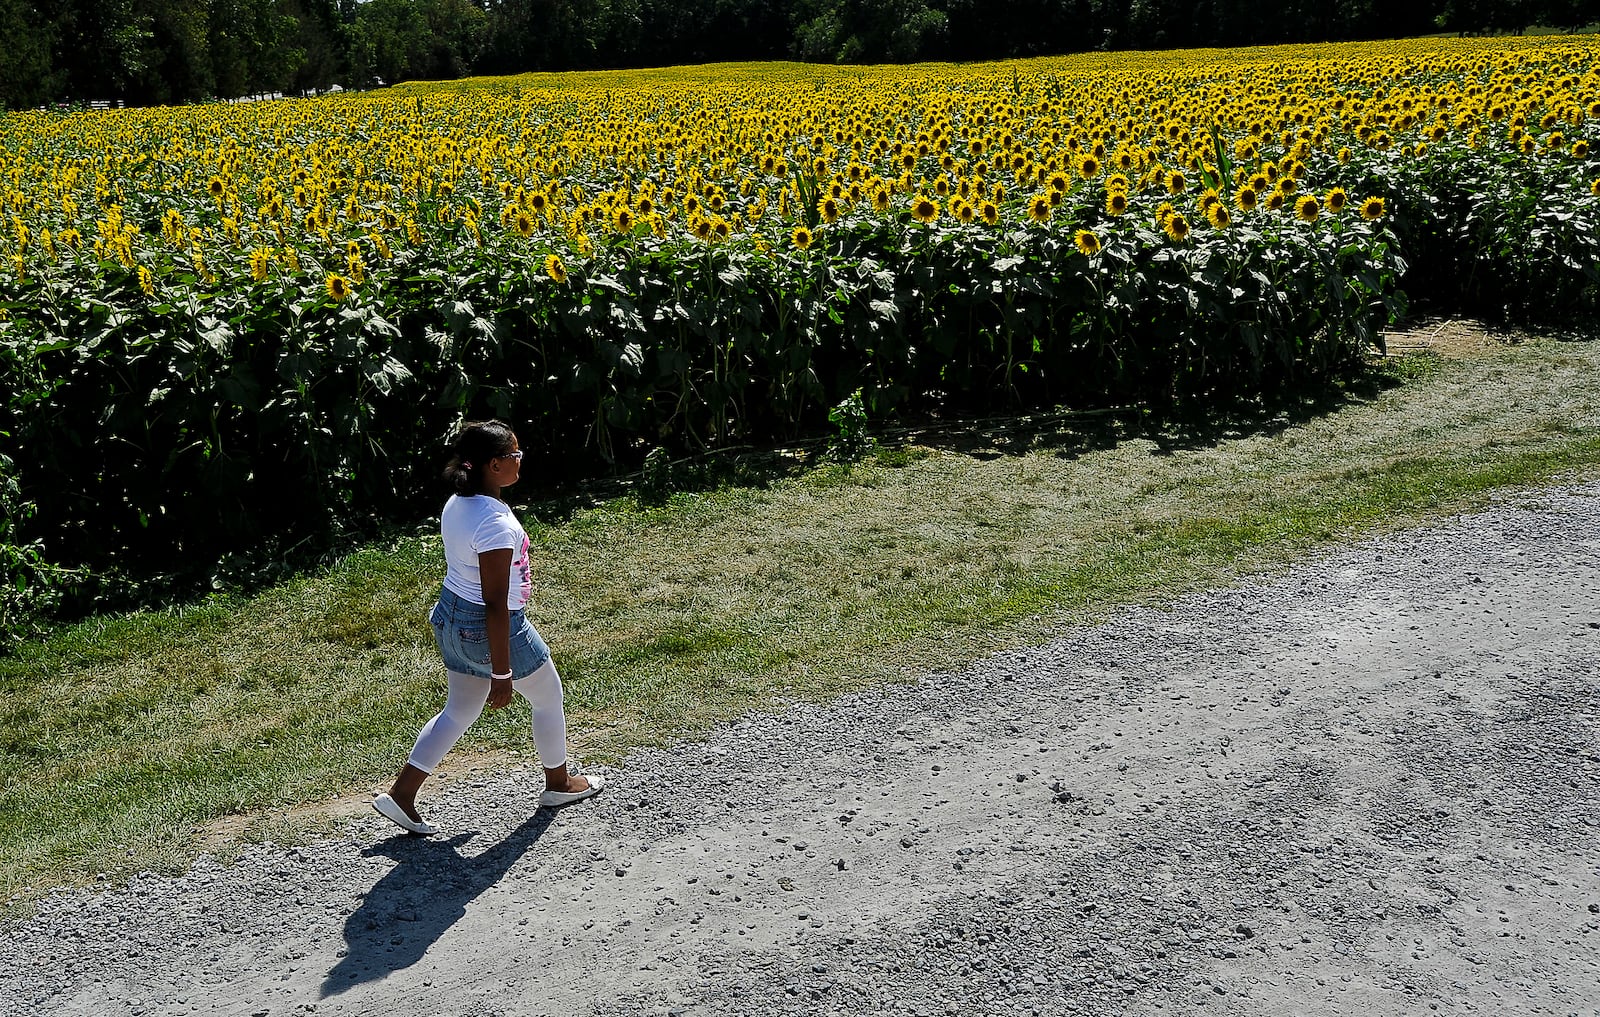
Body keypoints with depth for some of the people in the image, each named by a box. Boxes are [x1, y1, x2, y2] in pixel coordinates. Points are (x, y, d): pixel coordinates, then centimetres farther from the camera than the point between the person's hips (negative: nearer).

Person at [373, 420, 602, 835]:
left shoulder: (456, 505, 0)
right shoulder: (494, 523, -29)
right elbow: (495, 603, -27)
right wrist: (501, 673, -21)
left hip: (451, 615, 9)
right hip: (491, 628, -9)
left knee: (460, 710, 22)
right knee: (548, 696, 15)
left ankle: (401, 794, 22)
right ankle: (559, 782, 36)